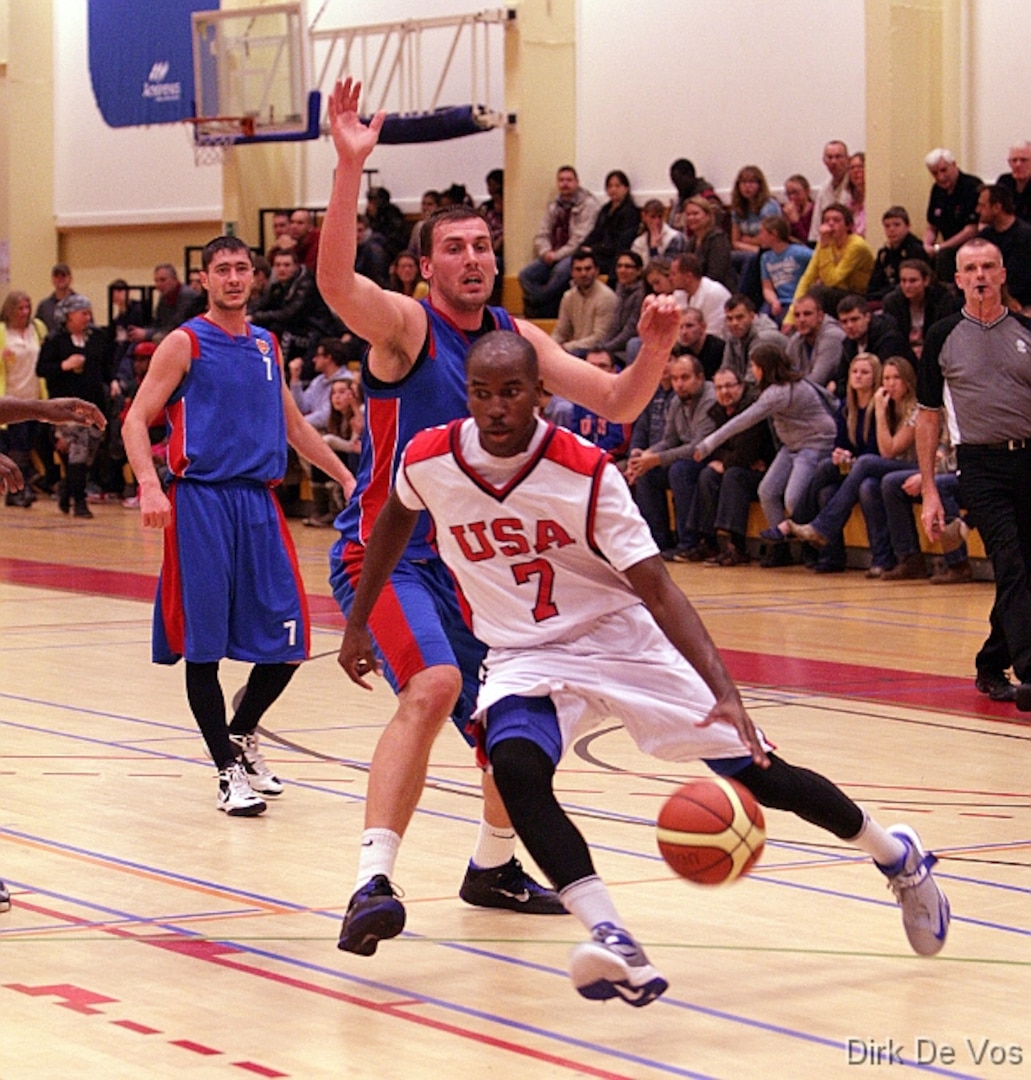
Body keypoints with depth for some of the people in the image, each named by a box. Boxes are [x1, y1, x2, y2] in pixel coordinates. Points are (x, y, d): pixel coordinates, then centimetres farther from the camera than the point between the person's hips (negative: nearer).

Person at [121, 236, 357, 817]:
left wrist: (346, 476, 22)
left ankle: (242, 734, 27)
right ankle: (229, 770, 7)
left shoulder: (267, 345, 15)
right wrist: (150, 486, -22)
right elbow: (136, 421, -7)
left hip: (260, 503, 5)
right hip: (201, 501, -5)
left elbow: (294, 425, 27)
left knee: (286, 644, 3)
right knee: (203, 646, -3)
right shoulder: (185, 343, -1)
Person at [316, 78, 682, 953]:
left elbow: (615, 404, 7)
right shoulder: (405, 325, -12)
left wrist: (655, 350, -14)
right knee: (434, 685, -31)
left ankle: (494, 867, 41)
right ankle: (372, 882, -37)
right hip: (387, 550, -7)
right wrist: (350, 168, -45)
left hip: (470, 559, 8)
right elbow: (336, 282, -33)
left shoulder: (517, 338, 7)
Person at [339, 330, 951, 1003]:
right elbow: (397, 518, 13)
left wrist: (725, 694, -34)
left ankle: (898, 856, 27)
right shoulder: (429, 462, -13)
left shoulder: (586, 473, -22)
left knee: (760, 774, -1)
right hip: (526, 659, 2)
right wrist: (358, 623, 17)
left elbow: (658, 591, -23)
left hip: (621, 640, -2)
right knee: (513, 764, -32)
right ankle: (614, 946, -41)